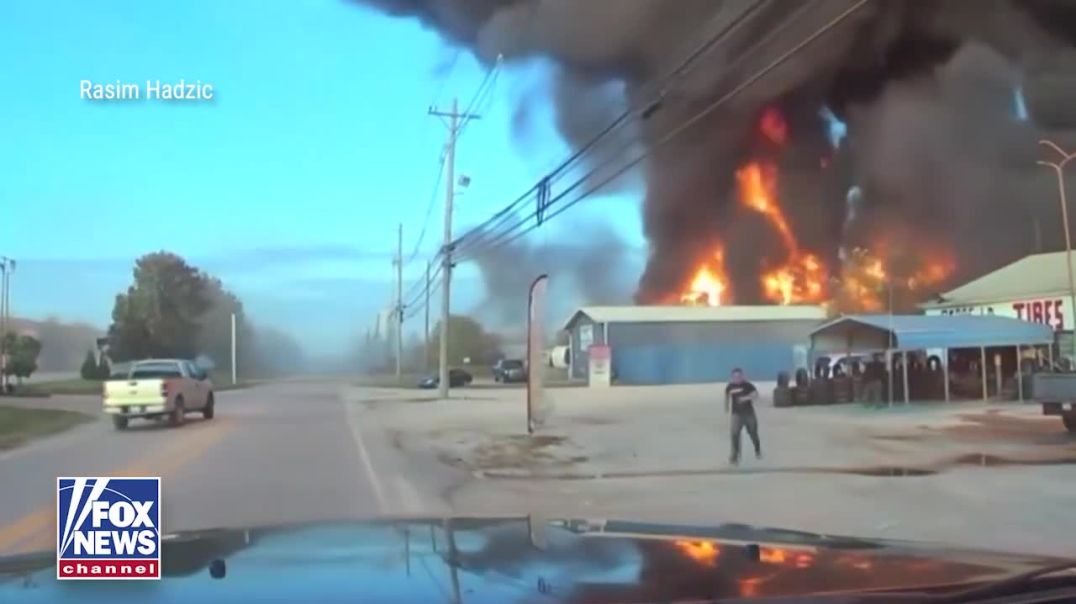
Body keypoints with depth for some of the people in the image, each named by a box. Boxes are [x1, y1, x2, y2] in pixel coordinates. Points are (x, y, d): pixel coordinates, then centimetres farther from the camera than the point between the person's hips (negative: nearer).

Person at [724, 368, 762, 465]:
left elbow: (756, 395, -16)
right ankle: (735, 455, -11)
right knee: (735, 434, -14)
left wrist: (746, 398, -30)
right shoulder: (730, 387, -3)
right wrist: (726, 408, 19)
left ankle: (758, 451, 41)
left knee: (753, 433, 15)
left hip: (749, 413, 0)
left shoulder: (748, 385, -10)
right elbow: (727, 397, 16)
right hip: (737, 414, 0)